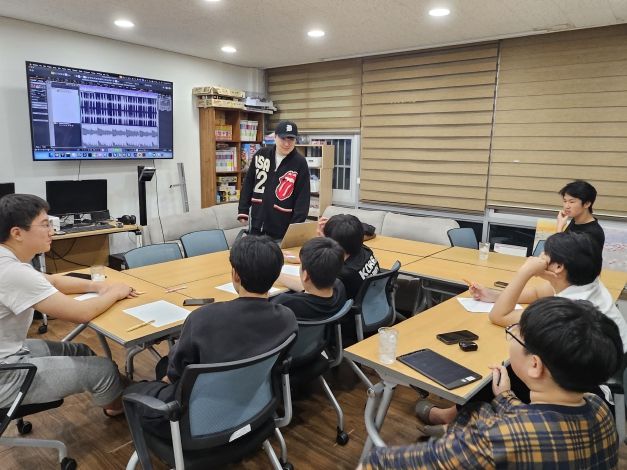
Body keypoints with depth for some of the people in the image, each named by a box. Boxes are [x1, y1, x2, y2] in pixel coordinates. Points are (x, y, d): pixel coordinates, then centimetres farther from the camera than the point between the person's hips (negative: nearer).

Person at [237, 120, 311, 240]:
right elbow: (248, 184, 9)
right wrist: (243, 211, 5)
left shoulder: (300, 163, -9)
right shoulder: (261, 154, 1)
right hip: (257, 225, 4)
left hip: (283, 229, -3)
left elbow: (302, 197, -10)